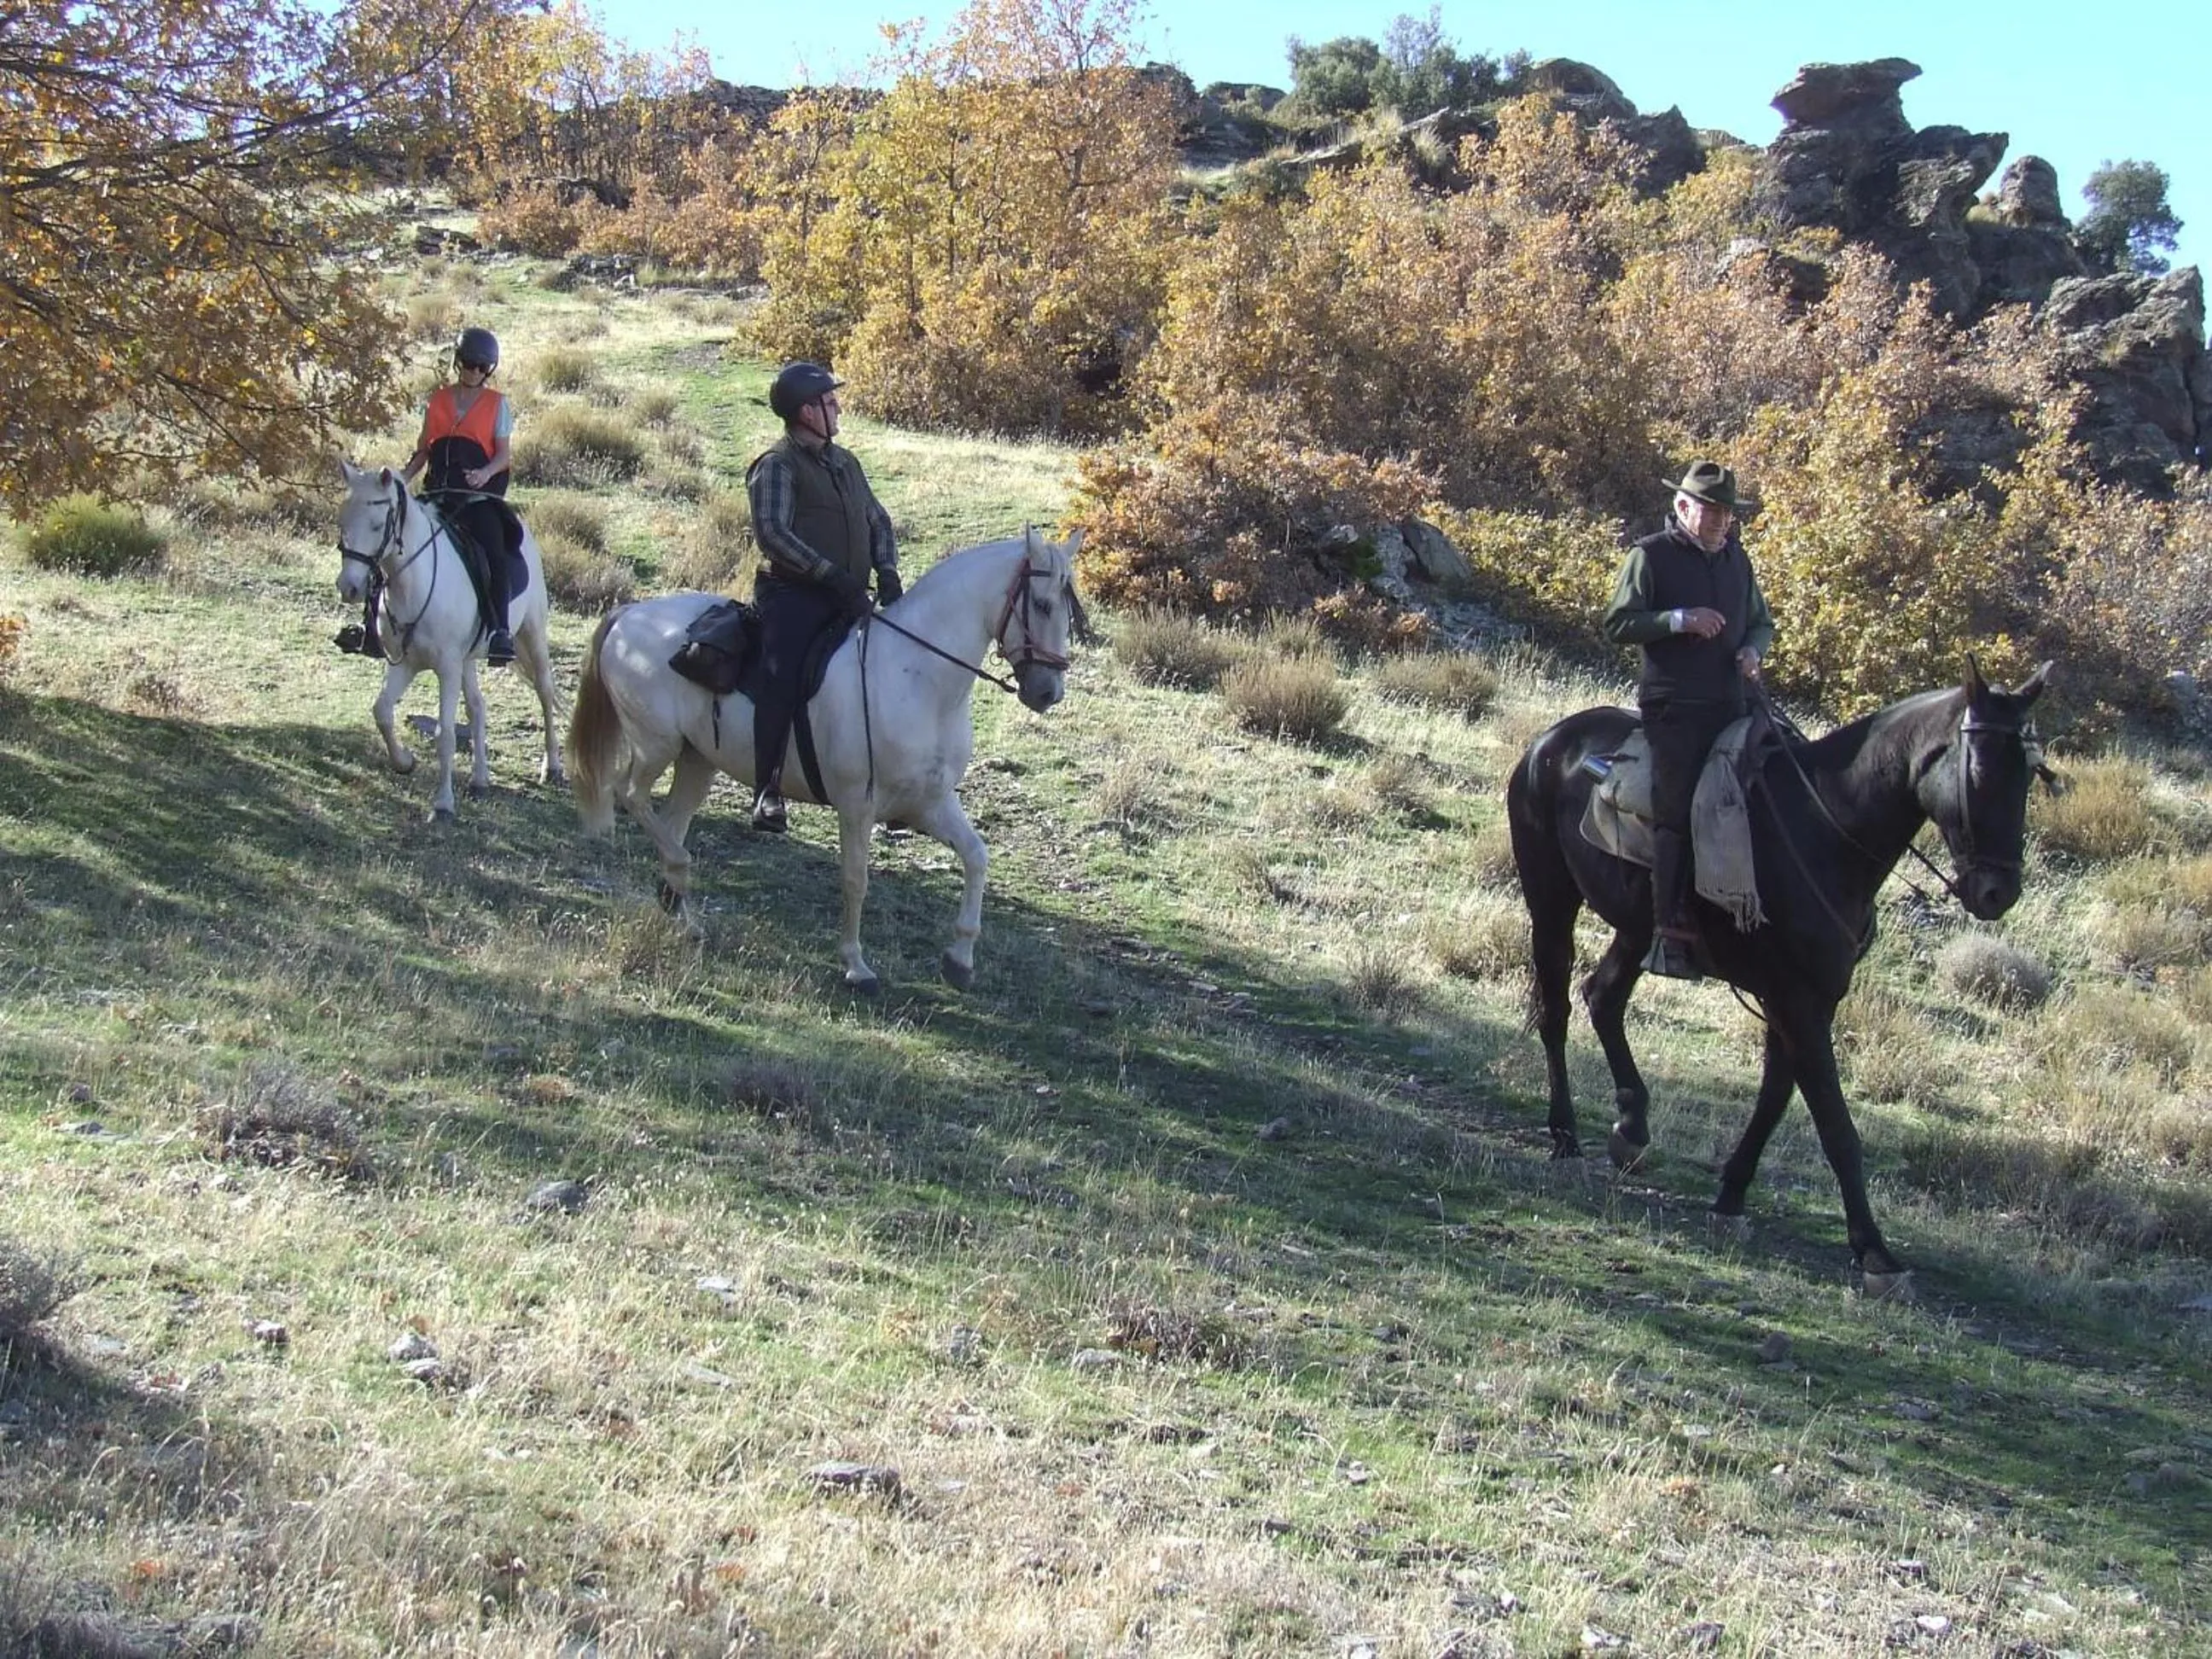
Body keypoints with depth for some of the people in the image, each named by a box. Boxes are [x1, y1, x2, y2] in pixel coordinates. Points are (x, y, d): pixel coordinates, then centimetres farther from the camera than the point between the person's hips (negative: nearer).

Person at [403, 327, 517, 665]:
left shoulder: (497, 404, 7)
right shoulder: (438, 400, 15)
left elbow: (503, 454, 2)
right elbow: (423, 450, 18)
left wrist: (486, 472, -20)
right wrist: (401, 480, 2)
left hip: (480, 495, -4)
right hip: (439, 494, 4)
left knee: (494, 553, -27)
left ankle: (501, 633, -32)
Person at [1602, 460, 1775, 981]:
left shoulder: (1735, 558, 18)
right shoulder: (1650, 556, 0)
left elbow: (1762, 621, 27)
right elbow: (1617, 625, -5)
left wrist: (1752, 649, 4)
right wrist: (1680, 619, -16)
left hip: (1733, 701, 6)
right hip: (1674, 705, -6)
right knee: (1676, 810, -13)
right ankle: (1670, 932, -14)